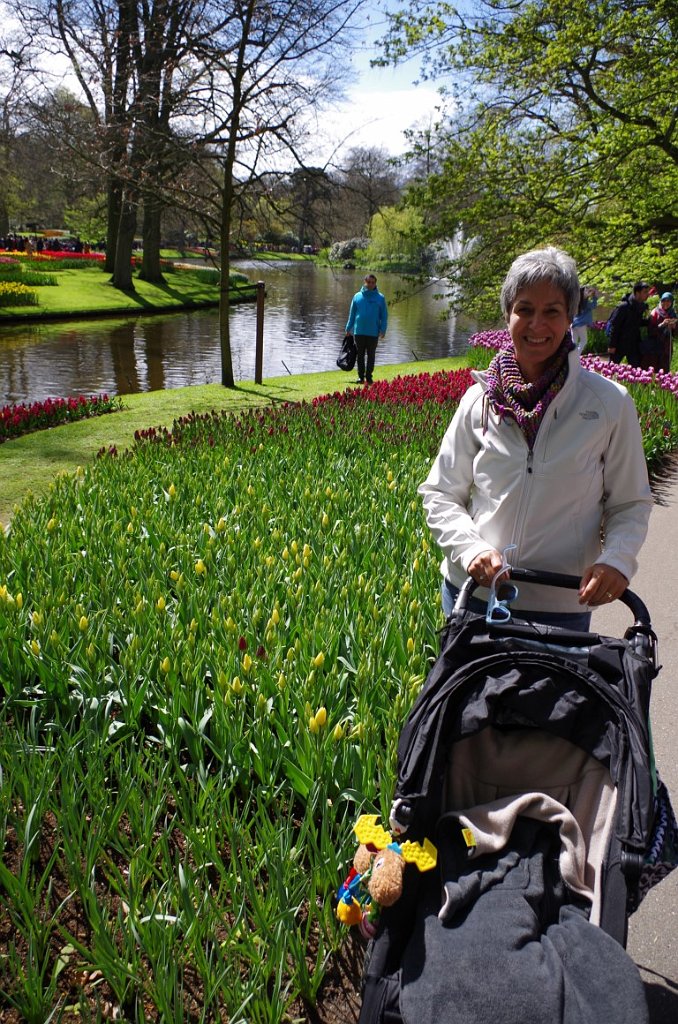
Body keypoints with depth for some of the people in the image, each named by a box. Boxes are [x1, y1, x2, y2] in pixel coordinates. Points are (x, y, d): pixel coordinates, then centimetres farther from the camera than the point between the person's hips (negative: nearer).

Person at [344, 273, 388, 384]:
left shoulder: (380, 298, 1)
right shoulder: (357, 296, 5)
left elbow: (384, 315, 3)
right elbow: (352, 313, 9)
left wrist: (383, 329, -7)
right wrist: (348, 328, 6)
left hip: (373, 332, -1)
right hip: (359, 331, 1)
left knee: (371, 355, 5)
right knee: (360, 355, 7)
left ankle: (369, 376, 13)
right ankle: (361, 376, 13)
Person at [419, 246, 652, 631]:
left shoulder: (610, 404, -5)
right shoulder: (480, 399, -2)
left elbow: (631, 503, 3)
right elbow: (440, 494, 3)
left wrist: (617, 559, -16)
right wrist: (472, 548, -14)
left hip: (562, 606, -1)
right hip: (473, 595, 1)